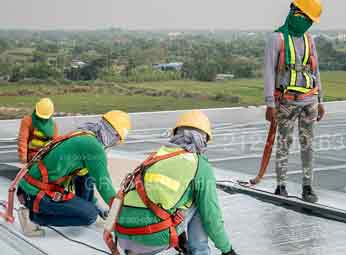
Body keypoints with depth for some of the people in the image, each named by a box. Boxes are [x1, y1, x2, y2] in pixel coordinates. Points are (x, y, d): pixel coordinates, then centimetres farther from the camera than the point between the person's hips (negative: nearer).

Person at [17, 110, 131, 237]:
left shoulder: (80, 136, 15)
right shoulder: (94, 147, -13)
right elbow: (103, 182, -9)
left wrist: (91, 204, 38)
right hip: (38, 195, -9)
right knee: (91, 214, -5)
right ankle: (34, 216, -5)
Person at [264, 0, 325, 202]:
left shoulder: (309, 39, 11)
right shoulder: (277, 39, -7)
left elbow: (315, 71, 15)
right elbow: (269, 73, -10)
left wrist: (320, 102, 13)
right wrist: (270, 105, -14)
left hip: (309, 101, 5)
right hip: (287, 102, -5)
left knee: (307, 144, 5)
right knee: (284, 144, 0)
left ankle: (308, 187, 11)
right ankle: (281, 187, 9)